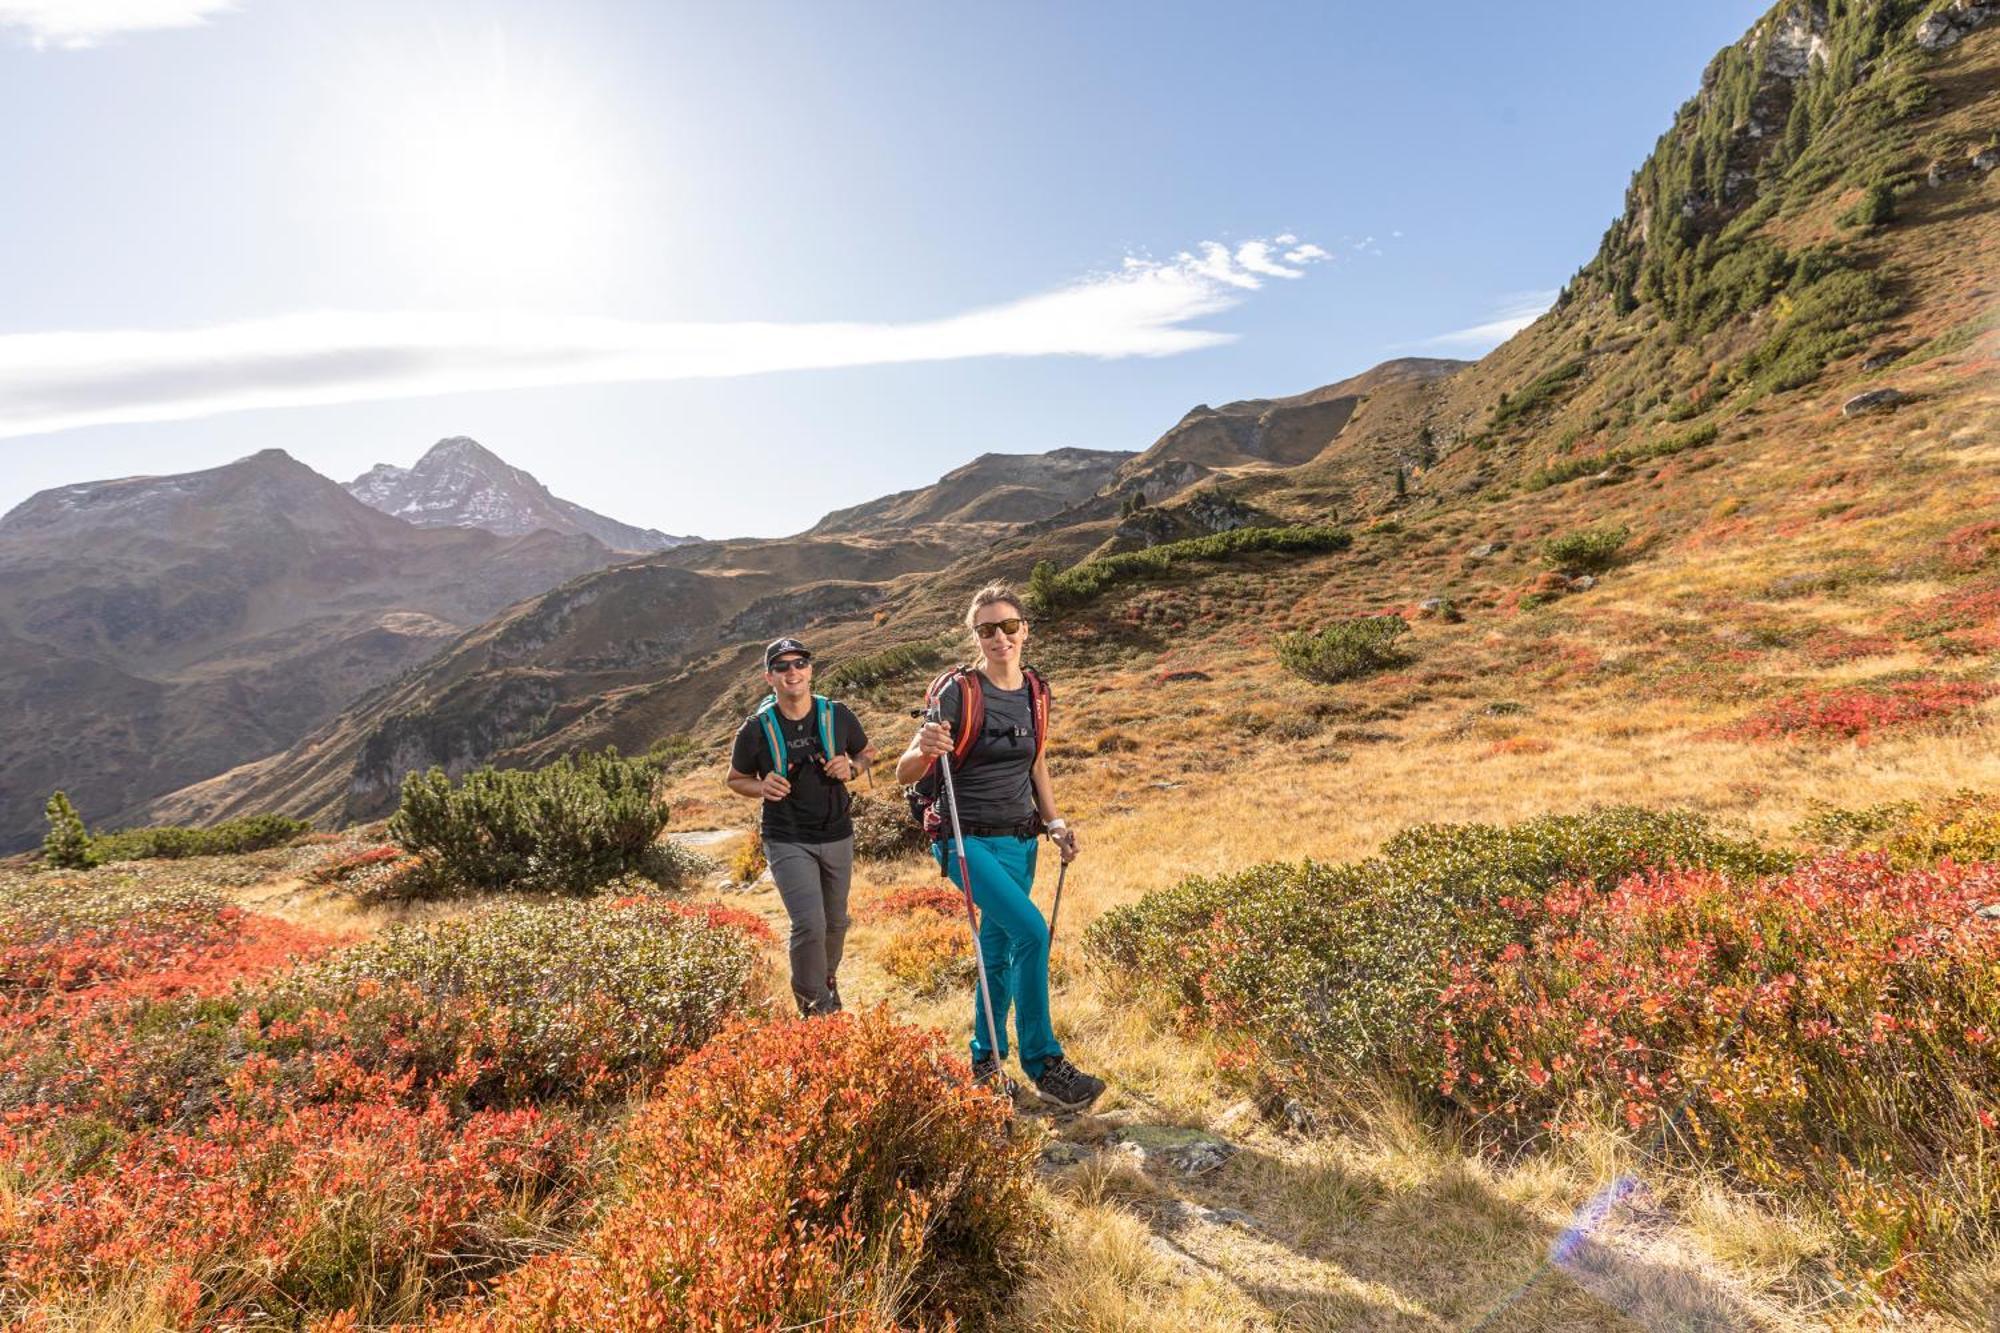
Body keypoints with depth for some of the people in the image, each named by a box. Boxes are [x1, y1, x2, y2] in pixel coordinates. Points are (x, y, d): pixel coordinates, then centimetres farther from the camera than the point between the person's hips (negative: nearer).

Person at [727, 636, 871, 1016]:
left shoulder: (838, 715, -6)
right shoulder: (755, 729, -11)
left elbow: (867, 752, 11)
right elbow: (735, 778, 3)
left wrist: (851, 767, -12)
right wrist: (761, 788, -19)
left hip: (838, 837, 4)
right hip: (788, 842, -3)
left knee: (835, 921, 19)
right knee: (810, 925, -17)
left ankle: (827, 979, 48)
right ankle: (814, 1005, 6)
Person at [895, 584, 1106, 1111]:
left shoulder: (1036, 691, 3)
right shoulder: (958, 690, -14)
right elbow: (904, 774, -16)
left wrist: (1053, 820, 8)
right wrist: (925, 748, -38)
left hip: (1019, 841, 6)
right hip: (968, 840, -6)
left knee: (1000, 955, 13)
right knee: (1030, 930, -21)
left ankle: (986, 1062, 32)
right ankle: (1044, 1067, -8)